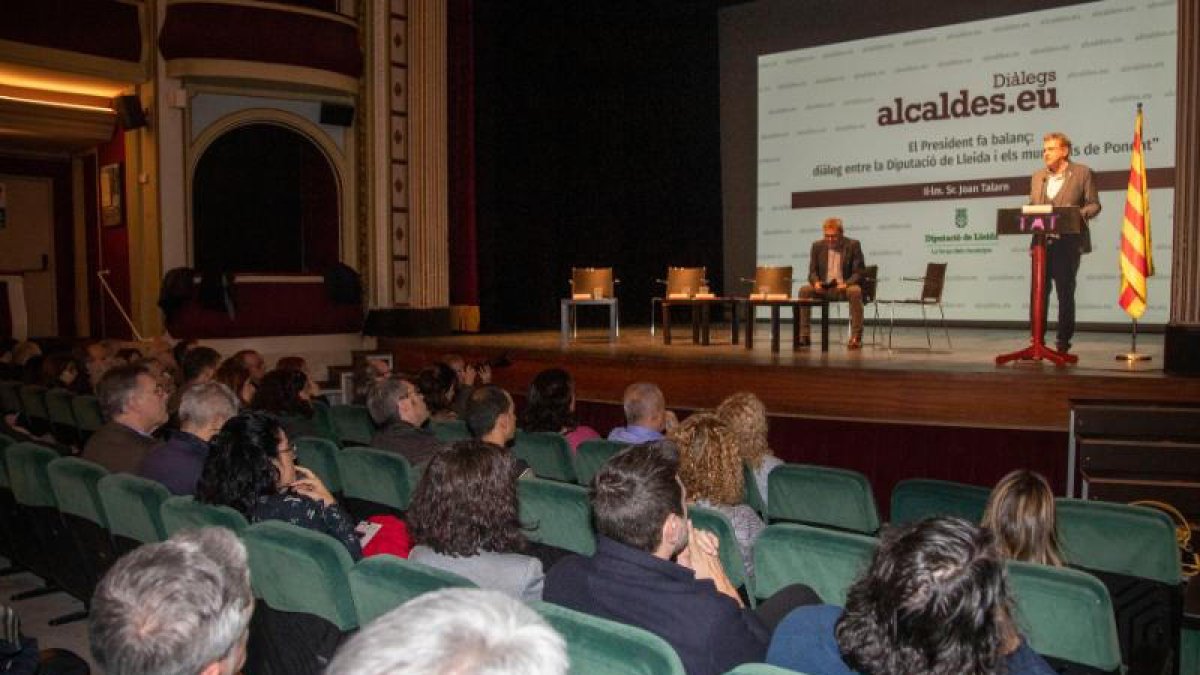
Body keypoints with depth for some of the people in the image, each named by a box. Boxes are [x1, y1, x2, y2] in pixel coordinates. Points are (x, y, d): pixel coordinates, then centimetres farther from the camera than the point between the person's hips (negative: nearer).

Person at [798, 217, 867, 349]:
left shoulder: (853, 245, -3)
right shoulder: (817, 246, 5)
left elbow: (859, 272, -6)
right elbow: (812, 271, 7)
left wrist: (846, 284, -26)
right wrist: (816, 283, -18)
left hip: (846, 287, -3)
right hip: (824, 288, 3)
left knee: (855, 291, -36)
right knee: (804, 290, -24)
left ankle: (856, 337, -32)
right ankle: (804, 335, -22)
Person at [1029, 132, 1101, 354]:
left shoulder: (1082, 173, 3)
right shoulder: (1038, 176, 17)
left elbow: (1094, 205, 1)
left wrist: (1078, 214, -17)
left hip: (1068, 243, -4)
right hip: (1041, 242, 4)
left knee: (1065, 293, 0)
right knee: (1038, 292, 1)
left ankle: (1063, 341, 7)